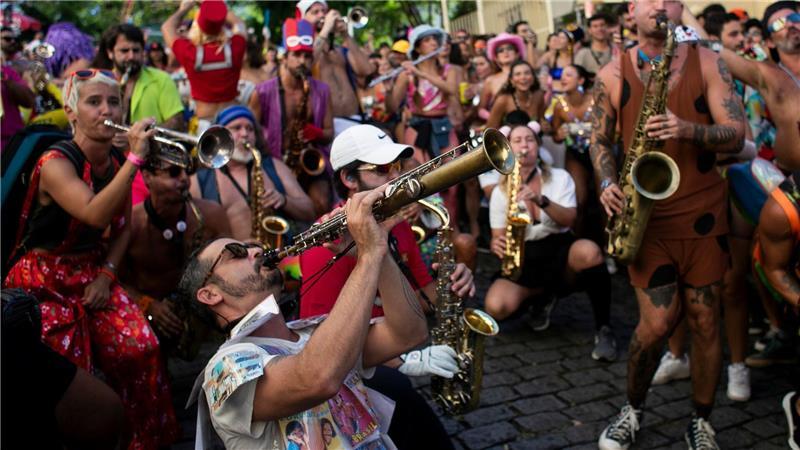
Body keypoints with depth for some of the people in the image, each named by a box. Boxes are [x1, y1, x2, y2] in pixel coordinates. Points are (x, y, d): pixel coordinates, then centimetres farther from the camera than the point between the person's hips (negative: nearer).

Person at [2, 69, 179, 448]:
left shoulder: (117, 163, 0)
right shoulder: (55, 163, -20)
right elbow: (94, 214, -38)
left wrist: (106, 274, -4)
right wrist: (135, 158, -39)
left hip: (93, 272, 5)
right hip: (45, 281, -5)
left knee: (141, 348, -12)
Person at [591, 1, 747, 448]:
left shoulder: (708, 62, 2)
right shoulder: (612, 74, 3)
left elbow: (736, 135, -5)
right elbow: (600, 140, 7)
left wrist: (689, 129, -24)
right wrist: (608, 184, -12)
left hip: (704, 213, 1)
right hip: (646, 215, -1)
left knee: (706, 322, 6)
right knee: (657, 323, -6)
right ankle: (633, 410, 21)